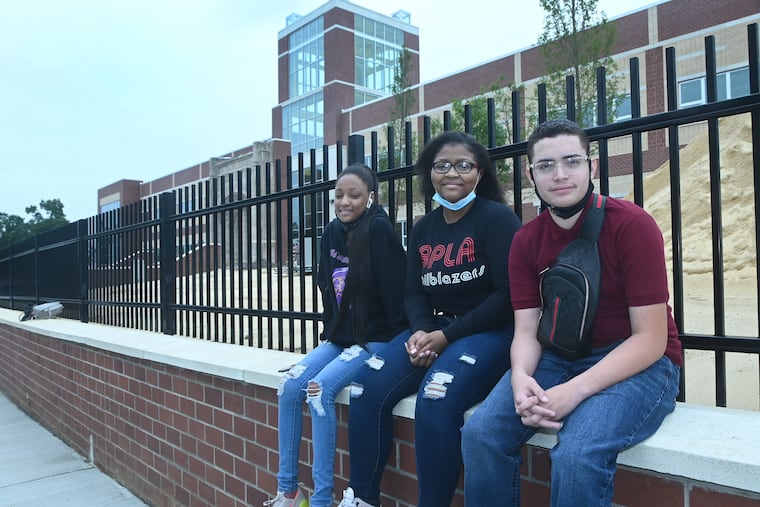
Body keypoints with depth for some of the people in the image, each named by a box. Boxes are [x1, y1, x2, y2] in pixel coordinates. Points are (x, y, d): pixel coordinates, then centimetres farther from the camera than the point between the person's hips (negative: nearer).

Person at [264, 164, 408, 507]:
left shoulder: (379, 230, -15)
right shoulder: (331, 233, 6)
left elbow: (396, 292, -18)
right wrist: (327, 334, 10)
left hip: (374, 340, -7)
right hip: (338, 338, 7)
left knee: (320, 388, -25)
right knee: (289, 386, -9)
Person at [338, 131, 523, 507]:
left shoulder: (497, 219, -7)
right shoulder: (423, 228, 12)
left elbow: (508, 294, -14)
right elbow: (414, 292, 10)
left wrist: (447, 336, -17)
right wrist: (420, 332, -12)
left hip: (491, 331, -6)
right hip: (433, 329, 6)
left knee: (435, 401, -32)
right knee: (367, 389, -13)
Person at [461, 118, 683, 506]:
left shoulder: (632, 225, -14)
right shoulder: (525, 241, 1)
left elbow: (650, 338, -15)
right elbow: (526, 330, -1)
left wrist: (575, 390, -27)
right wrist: (521, 380, -24)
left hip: (639, 362, -4)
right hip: (560, 357, 4)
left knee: (577, 453, -31)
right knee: (481, 433, -16)